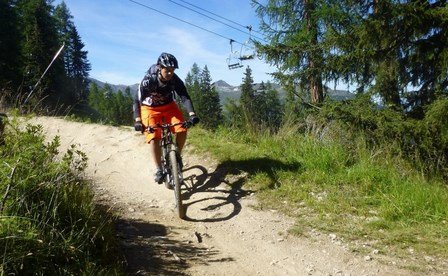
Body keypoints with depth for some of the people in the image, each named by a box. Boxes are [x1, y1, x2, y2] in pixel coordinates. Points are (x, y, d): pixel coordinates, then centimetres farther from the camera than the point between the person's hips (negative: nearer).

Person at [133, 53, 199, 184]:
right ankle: (159, 169, -4)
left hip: (169, 106, 3)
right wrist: (138, 120, -39)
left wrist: (192, 114, -42)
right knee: (154, 138, -17)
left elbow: (185, 97, -26)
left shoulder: (175, 80, -22)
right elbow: (137, 101, -26)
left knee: (182, 129, -17)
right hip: (150, 109, -2)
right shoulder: (148, 80, -28)